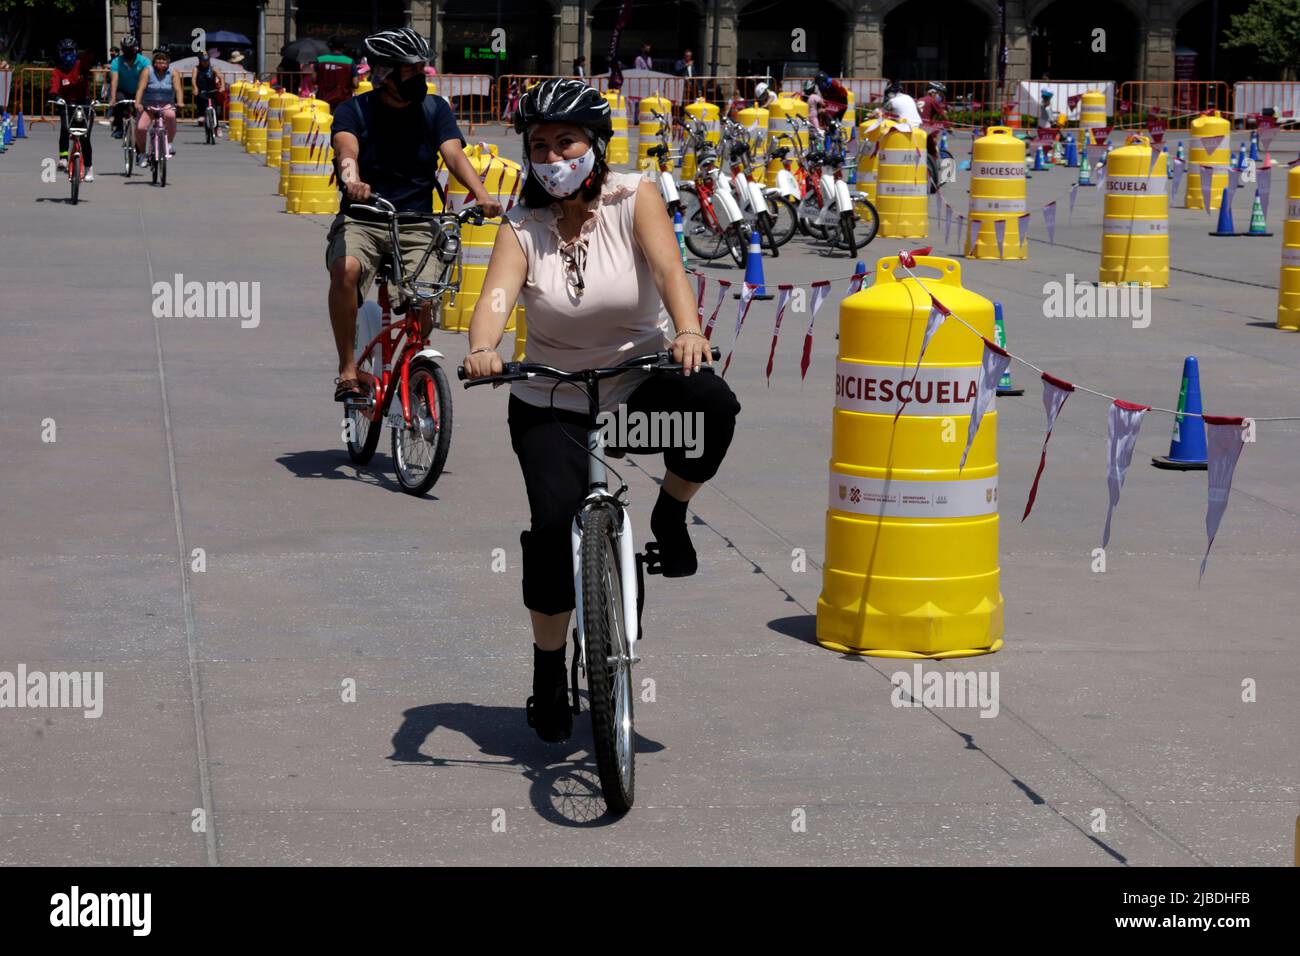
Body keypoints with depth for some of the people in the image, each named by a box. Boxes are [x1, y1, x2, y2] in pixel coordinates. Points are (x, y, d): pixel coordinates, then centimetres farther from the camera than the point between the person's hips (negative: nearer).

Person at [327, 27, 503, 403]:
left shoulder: (434, 109, 5)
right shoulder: (354, 110, -2)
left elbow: (454, 154, -10)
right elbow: (346, 148, -22)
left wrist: (481, 194, -30)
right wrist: (352, 180, -46)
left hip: (416, 226, 2)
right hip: (361, 220, -1)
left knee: (421, 297, -23)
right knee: (346, 269, -33)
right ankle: (348, 371, -21)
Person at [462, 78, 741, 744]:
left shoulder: (633, 198, -6)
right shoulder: (523, 228, -4)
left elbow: (667, 266, -23)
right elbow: (498, 294, -21)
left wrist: (689, 331, -43)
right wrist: (481, 350, -43)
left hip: (638, 381, -1)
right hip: (550, 403, 1)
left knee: (713, 405, -33)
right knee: (554, 517, -19)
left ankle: (670, 516, -3)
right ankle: (548, 675, 1)